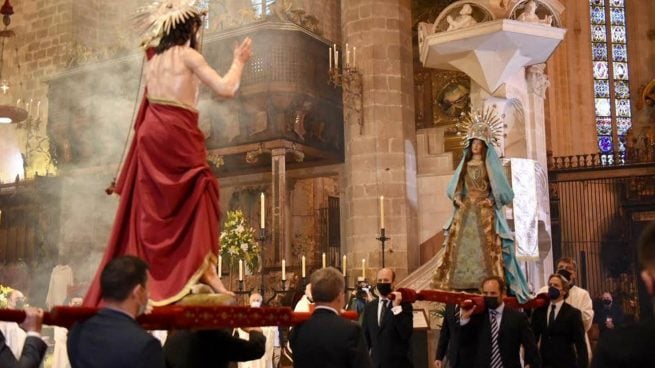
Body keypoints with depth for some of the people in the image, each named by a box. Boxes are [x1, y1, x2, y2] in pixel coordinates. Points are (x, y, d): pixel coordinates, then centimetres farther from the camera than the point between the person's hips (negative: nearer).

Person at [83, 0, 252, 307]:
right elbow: (226, 89, -8)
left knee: (150, 207, 8)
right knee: (197, 195, -3)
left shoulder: (153, 59, 18)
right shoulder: (187, 55, -3)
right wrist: (239, 61, 8)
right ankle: (202, 267, -11)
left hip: (151, 132, 7)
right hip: (176, 133, -7)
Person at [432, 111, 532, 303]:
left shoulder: (491, 164, 3)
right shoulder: (464, 164, 14)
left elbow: (501, 189, -1)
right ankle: (460, 283, 4)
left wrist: (492, 200, -13)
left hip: (485, 211, -4)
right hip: (465, 210, 4)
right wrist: (457, 198, -3)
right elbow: (454, 186, 14)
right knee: (460, 244, 0)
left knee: (487, 246, -9)